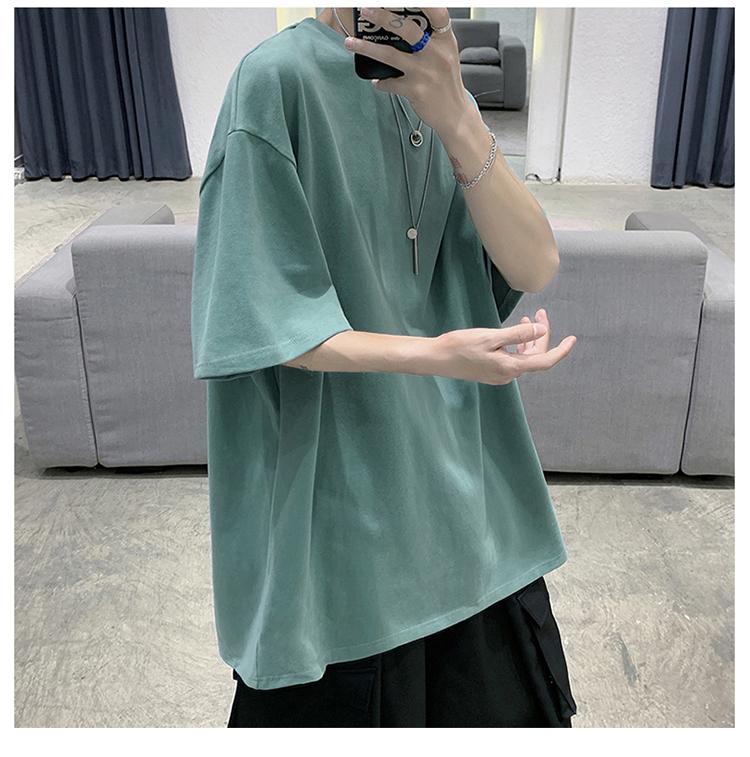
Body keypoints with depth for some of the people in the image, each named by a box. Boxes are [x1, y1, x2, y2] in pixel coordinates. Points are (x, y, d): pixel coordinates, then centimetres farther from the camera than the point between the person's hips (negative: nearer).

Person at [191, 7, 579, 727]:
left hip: (466, 492, 6)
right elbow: (268, 317, -15)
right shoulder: (277, 76, -11)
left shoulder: (444, 96, 7)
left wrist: (454, 117, -20)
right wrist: (431, 355, -28)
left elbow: (536, 268, -6)